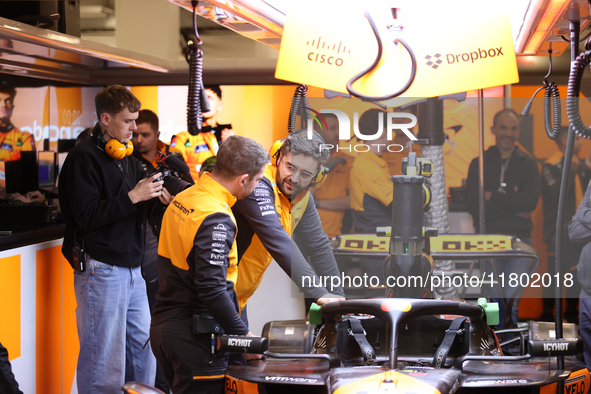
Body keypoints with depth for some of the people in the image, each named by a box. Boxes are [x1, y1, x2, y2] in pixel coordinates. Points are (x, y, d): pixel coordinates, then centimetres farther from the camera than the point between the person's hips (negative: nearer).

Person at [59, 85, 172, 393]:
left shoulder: (127, 158, 17)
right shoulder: (84, 157, -10)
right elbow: (86, 216, -18)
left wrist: (157, 197, 3)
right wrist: (132, 197, -19)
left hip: (132, 269, 8)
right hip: (102, 270, -8)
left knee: (143, 349, 10)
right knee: (105, 358, -5)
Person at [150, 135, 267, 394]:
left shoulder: (182, 199, 9)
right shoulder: (216, 219, -20)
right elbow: (212, 289, -25)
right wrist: (242, 334, -18)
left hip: (162, 324, 9)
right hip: (195, 336, -9)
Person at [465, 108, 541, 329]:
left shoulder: (528, 164, 11)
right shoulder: (479, 164, 10)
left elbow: (530, 201, -6)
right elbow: (474, 205, -2)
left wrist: (493, 196, -4)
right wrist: (514, 208, -6)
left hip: (519, 239, 0)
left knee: (511, 300, -9)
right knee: (495, 299, -5)